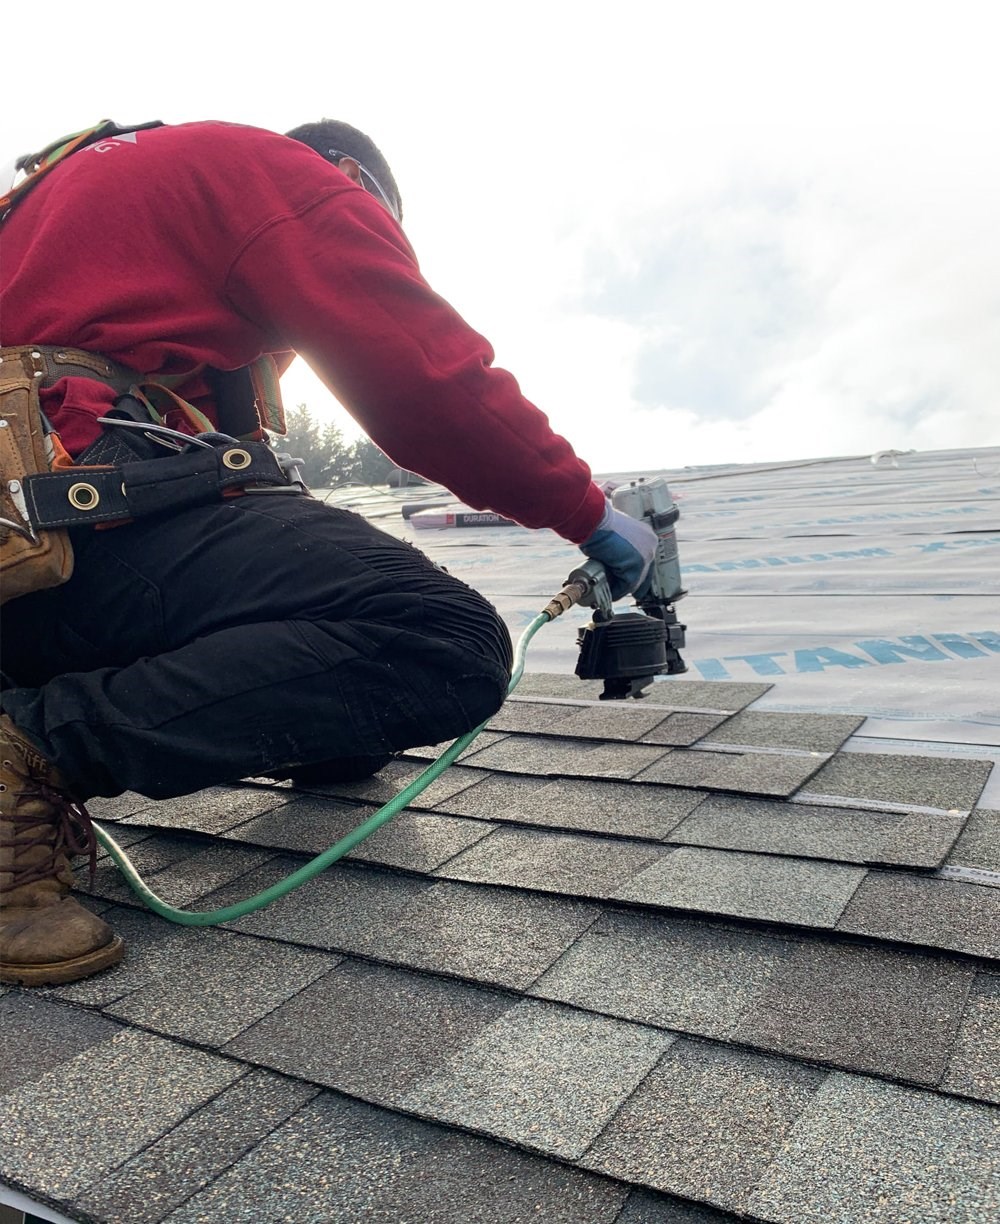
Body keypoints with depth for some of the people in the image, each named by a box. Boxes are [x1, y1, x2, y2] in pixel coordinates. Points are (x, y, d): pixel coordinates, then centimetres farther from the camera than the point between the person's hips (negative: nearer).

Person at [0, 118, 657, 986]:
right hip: (97, 514, -10)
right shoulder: (293, 175, 5)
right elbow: (435, 385, -6)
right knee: (450, 649, -23)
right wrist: (589, 511, 6)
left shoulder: (114, 166, 33)